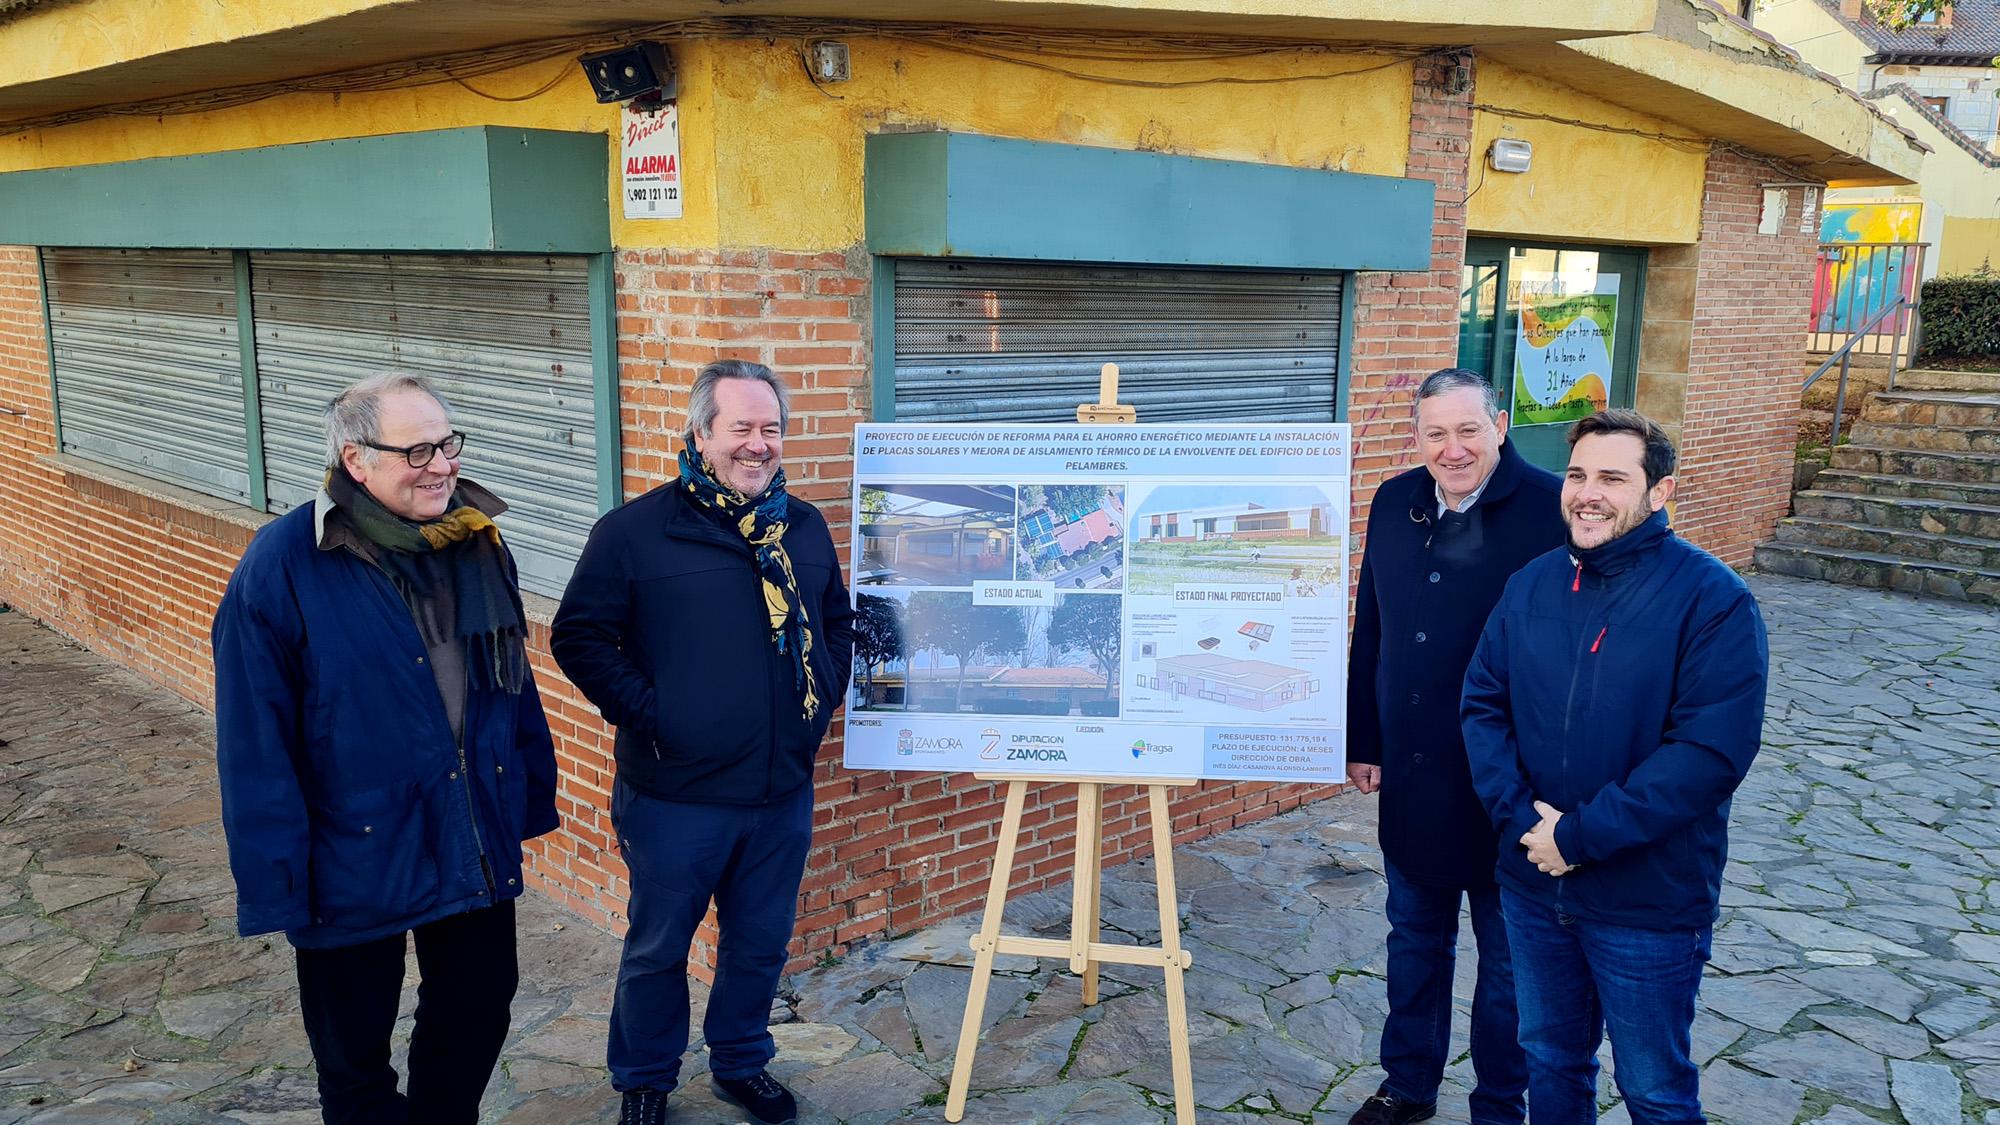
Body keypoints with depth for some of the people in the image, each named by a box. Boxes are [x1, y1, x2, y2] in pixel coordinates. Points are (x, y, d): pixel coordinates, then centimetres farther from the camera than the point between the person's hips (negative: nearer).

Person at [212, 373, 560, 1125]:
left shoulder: (478, 541, -2)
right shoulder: (283, 567, -18)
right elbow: (254, 744, -15)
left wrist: (533, 793, 10)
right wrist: (276, 880, -13)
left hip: (478, 850, 5)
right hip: (354, 858, -4)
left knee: (477, 1017, 20)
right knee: (354, 1048, 16)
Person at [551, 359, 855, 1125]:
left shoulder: (805, 528, 5)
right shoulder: (636, 531, -11)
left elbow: (836, 621, 18)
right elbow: (580, 637, -9)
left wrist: (825, 694, 6)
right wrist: (646, 712, -15)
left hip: (784, 791, 4)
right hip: (676, 795, -4)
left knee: (761, 943, 18)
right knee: (659, 946, 13)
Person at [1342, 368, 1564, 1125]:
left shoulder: (1553, 508, -15)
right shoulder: (1394, 504, 3)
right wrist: (1363, 741, 11)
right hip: (1411, 775, 5)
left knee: (1508, 956, 13)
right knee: (1415, 938, 20)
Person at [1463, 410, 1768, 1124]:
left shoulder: (1713, 601, -15)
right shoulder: (1532, 584, 1)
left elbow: (1712, 751, -22)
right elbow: (1483, 704, 1)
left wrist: (1580, 835, -22)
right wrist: (1520, 816, -14)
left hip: (1650, 903, -4)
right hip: (1533, 886, 5)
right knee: (1550, 1063, 23)